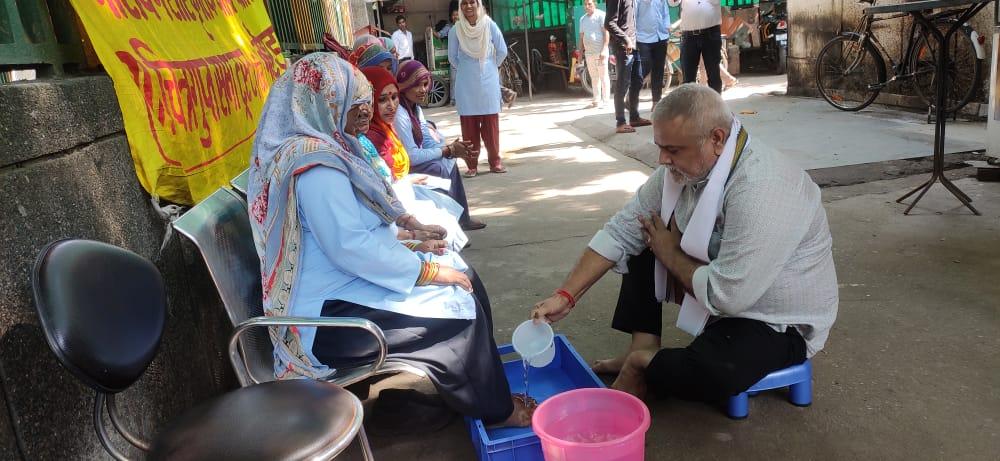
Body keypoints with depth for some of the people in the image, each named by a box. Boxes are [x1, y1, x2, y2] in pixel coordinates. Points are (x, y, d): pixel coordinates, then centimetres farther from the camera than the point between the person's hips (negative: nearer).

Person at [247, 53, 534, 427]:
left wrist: (403, 222, 5)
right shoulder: (315, 162, -23)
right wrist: (427, 271, -19)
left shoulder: (318, 147, 9)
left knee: (464, 280, 8)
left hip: (345, 285, 10)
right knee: (462, 312, -12)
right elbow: (350, 247, -28)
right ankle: (496, 410, 10)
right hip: (331, 315, -10)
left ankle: (488, 392, 19)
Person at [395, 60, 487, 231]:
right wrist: (448, 150, -17)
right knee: (445, 167, -17)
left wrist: (452, 147, -14)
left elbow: (426, 144, 6)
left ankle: (461, 219, 7)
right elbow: (411, 157, -26)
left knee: (449, 163, -2)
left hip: (417, 165, 9)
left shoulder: (416, 109, 8)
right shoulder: (399, 114, -23)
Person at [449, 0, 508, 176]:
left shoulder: (490, 25, -4)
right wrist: (463, 70, 12)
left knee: (491, 123, 2)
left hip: (488, 81, 0)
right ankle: (471, 165, 7)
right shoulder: (456, 30, -3)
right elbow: (452, 57, 7)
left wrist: (490, 67, 11)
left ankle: (495, 162, 11)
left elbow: (502, 51, 3)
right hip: (466, 84, 0)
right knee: (469, 124, 1)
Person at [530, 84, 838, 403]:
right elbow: (622, 230, -5)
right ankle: (643, 350, -1)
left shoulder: (761, 191, -34)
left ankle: (645, 367, -3)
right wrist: (566, 296, -11)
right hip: (721, 285, 8)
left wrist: (671, 254, -16)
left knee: (709, 373, -34)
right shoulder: (684, 166, -8)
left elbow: (725, 296, -34)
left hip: (777, 321, -8)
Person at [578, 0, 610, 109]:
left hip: (600, 51, -6)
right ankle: (596, 100, 13)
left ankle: (605, 101, -3)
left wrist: (604, 50, -18)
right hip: (588, 53, 6)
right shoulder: (582, 19, 16)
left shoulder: (601, 15, -3)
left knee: (603, 77, -5)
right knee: (594, 78, 9)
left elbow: (606, 33, -9)